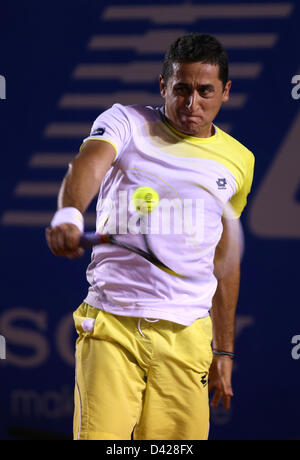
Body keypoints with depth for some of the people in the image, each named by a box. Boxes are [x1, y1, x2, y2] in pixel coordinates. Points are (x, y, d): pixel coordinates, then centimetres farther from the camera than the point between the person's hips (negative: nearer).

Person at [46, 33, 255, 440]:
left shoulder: (238, 161, 13)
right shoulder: (127, 124, 2)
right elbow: (89, 163, -20)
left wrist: (223, 351, 21)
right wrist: (69, 214, -43)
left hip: (186, 338, 3)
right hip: (110, 327, -2)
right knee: (98, 438, -14)